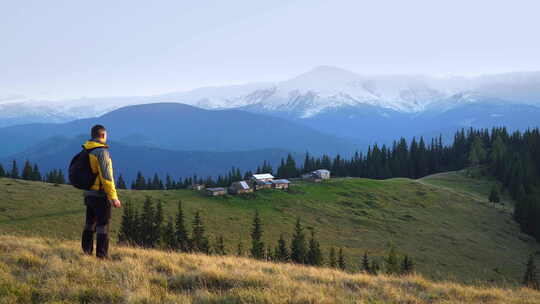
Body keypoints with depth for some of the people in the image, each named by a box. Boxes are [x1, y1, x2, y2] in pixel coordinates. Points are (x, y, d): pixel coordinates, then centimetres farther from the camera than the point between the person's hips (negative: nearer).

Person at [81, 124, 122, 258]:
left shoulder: (86, 151, 8)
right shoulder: (102, 151, -18)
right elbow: (106, 176, -22)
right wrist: (114, 197, -19)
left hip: (89, 193, 8)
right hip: (101, 195, -8)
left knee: (90, 223, 17)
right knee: (103, 225, -1)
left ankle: (86, 252, 23)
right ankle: (102, 255, 1)